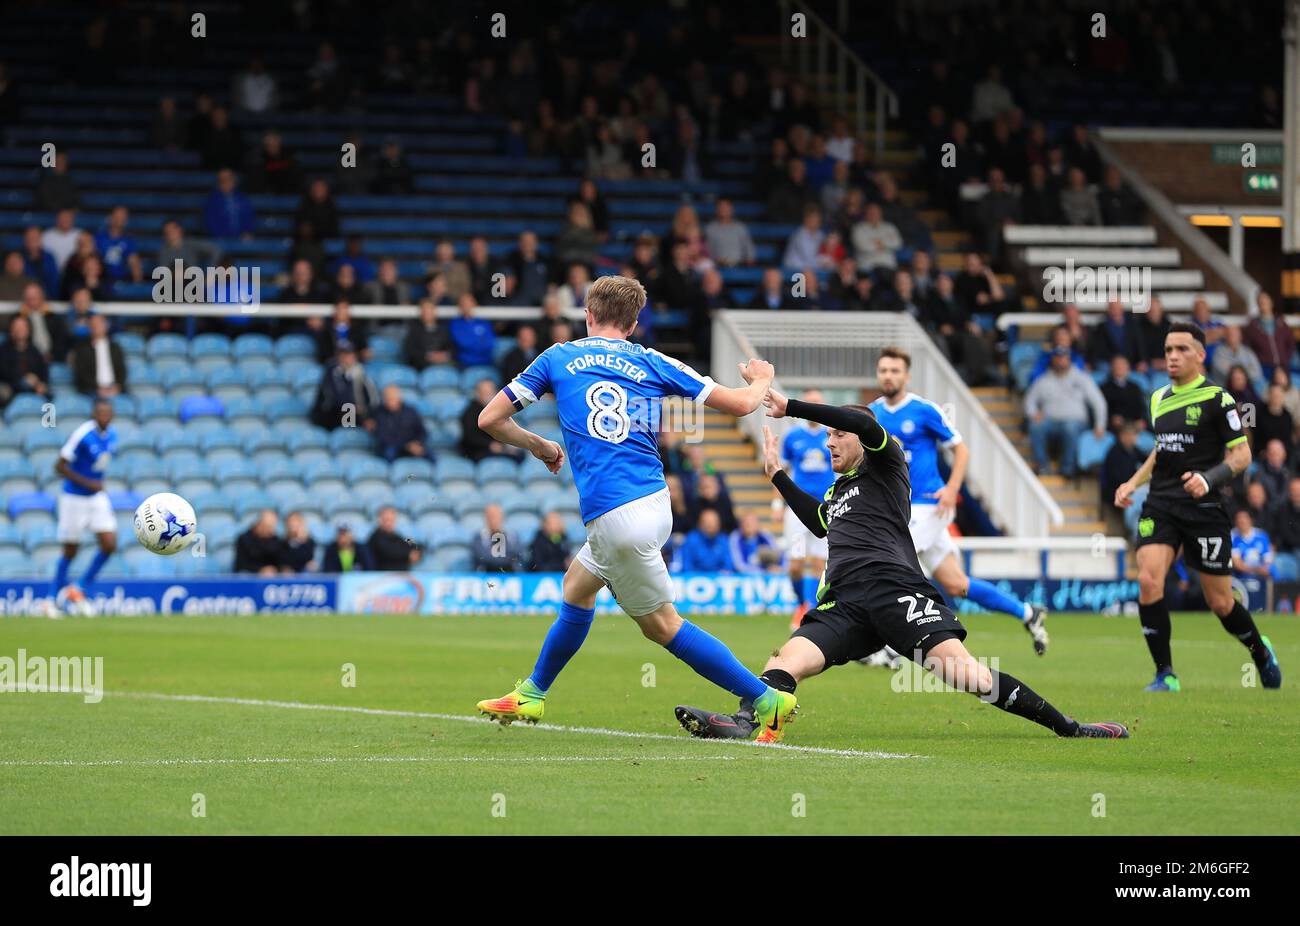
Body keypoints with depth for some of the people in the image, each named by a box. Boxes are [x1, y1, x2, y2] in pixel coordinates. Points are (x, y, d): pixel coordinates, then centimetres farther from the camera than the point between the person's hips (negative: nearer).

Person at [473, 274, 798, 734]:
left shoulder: (558, 358, 7)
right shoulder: (652, 363, 10)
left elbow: (490, 419, 10)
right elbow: (740, 404, 9)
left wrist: (540, 447, 28)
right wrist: (760, 381, 33)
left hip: (615, 519, -6)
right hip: (653, 502, 6)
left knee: (662, 624, 3)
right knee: (577, 584, 26)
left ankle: (767, 699, -2)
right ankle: (531, 695, 37)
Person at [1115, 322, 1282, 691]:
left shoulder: (1217, 398, -6)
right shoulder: (1159, 399, 13)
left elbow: (1241, 453, -7)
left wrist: (1209, 478, -23)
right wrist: (1133, 482, 15)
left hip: (1204, 509, -4)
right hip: (1160, 505, 4)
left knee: (1220, 603, 3)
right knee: (1148, 581, -18)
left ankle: (1261, 651, 33)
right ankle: (1165, 675, -8)